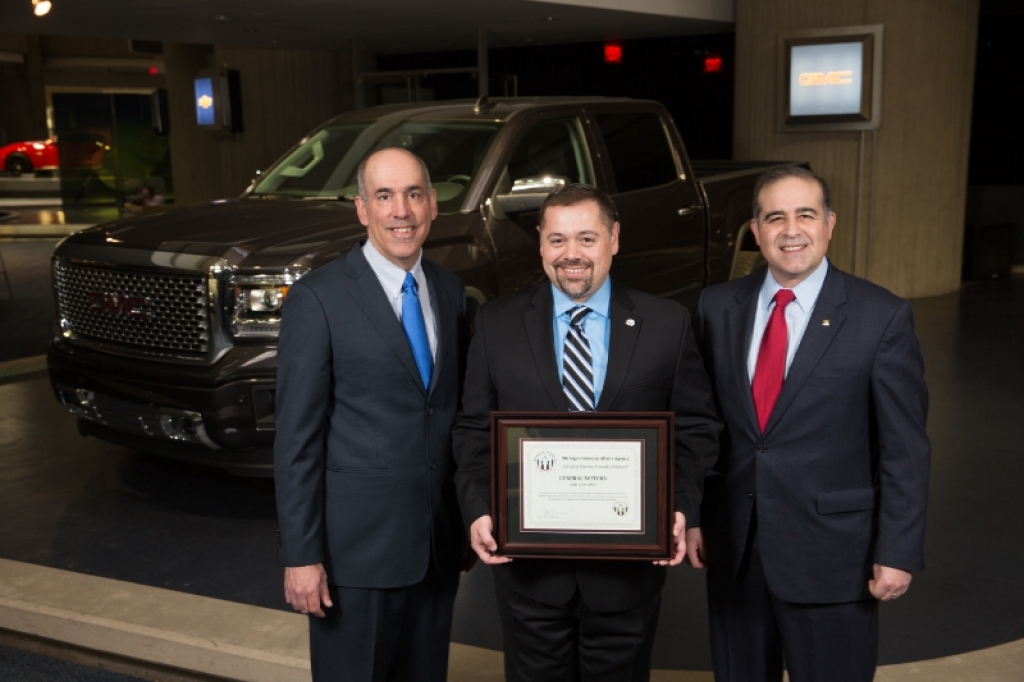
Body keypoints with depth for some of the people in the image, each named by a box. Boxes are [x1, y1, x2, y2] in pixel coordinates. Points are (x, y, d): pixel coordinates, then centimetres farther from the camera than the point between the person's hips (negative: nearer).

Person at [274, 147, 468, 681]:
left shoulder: (450, 290, 6)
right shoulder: (318, 299, -11)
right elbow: (296, 439, -12)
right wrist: (300, 556, -13)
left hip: (439, 541, 5)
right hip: (357, 544, -5)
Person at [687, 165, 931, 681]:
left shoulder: (883, 317, -9)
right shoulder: (718, 306, 2)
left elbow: (905, 449, -7)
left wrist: (898, 552, -9)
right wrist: (693, 515, 7)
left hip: (832, 552, -3)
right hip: (732, 546, 4)